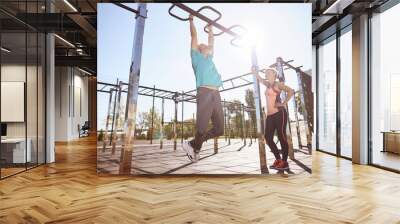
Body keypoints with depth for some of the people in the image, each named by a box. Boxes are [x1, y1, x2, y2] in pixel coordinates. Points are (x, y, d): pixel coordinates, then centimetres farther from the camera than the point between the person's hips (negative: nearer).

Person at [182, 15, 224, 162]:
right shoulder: (196, 56, 15)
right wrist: (191, 20, 24)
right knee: (202, 128, -12)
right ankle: (192, 145, 15)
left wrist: (210, 29, 53)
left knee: (219, 129, 4)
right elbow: (194, 36, 15)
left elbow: (211, 42, 42)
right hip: (204, 93, -7)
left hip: (216, 94, 7)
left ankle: (194, 144, 19)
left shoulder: (209, 58, 31)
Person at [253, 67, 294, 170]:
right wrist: (254, 71, 32)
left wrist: (283, 103, -13)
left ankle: (284, 162, 1)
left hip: (279, 114, -8)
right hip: (269, 115, 8)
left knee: (281, 137, -6)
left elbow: (291, 91, -13)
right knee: (268, 137, 3)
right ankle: (278, 159, 14)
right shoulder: (268, 84, 20)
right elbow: (260, 79, 38)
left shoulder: (278, 84, 0)